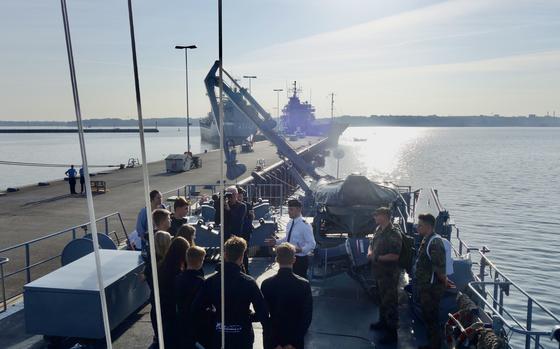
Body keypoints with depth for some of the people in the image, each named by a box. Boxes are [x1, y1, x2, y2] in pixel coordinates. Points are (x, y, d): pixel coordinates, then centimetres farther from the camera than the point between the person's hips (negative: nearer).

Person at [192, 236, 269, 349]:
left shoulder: (211, 281, -9)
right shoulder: (249, 282, -16)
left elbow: (197, 308, -5)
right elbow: (262, 311, -17)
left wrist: (216, 315, 8)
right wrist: (249, 316, 2)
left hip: (218, 336, 2)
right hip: (242, 336, -2)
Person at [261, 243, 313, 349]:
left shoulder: (266, 284, -12)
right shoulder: (304, 284, -13)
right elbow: (308, 315, -11)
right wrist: (297, 338, -3)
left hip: (272, 337, 1)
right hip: (295, 339, 0)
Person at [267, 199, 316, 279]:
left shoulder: (305, 225, -19)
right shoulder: (290, 223, 6)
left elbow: (311, 244, -21)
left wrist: (301, 250, -37)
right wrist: (277, 241, 5)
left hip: (300, 259, -8)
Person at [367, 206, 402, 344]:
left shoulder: (394, 233, -21)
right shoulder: (378, 229, 7)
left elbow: (395, 256, -26)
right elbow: (371, 244, 19)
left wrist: (377, 257, -23)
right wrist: (370, 252, -2)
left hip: (389, 273, -9)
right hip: (379, 271, 9)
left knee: (390, 302, 0)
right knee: (382, 298, 23)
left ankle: (392, 333, 9)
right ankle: (383, 322, 40)